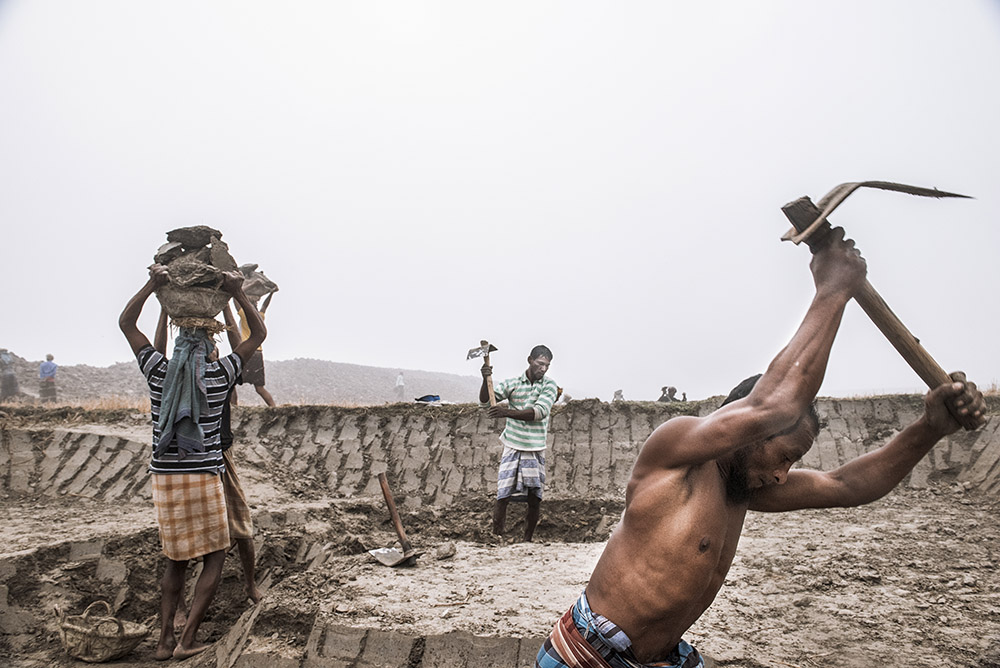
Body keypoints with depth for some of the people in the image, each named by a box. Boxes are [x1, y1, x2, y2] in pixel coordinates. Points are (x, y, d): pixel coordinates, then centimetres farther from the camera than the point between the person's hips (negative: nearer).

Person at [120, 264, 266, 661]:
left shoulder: (158, 372, 2)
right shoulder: (219, 376, -4)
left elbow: (126, 323, 15)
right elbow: (258, 335, 6)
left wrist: (152, 285, 10)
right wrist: (238, 294, 1)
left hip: (164, 478, 4)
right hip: (204, 478, -3)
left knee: (176, 560, 17)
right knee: (214, 556, 10)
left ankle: (165, 640, 17)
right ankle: (187, 639, 5)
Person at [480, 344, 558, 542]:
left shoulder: (549, 385, -1)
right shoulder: (512, 383, 1)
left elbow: (539, 412, -16)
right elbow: (485, 399, -7)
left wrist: (508, 412, -28)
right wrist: (486, 380, -28)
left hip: (535, 450, 1)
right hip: (513, 447, -1)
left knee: (534, 499, 4)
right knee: (503, 497, -5)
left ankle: (527, 540, 21)